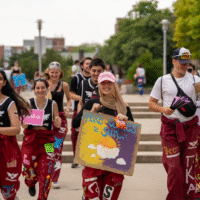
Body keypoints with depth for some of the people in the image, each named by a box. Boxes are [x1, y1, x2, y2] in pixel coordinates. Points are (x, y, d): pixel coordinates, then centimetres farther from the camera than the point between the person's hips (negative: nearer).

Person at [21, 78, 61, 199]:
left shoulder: (53, 104, 2)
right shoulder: (28, 103, -1)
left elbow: (57, 125, 7)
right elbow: (23, 125, 1)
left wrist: (58, 121, -16)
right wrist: (26, 123, -22)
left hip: (46, 140, 0)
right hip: (30, 139, 0)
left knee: (46, 171, -7)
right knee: (29, 167, -5)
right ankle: (31, 184, 33)